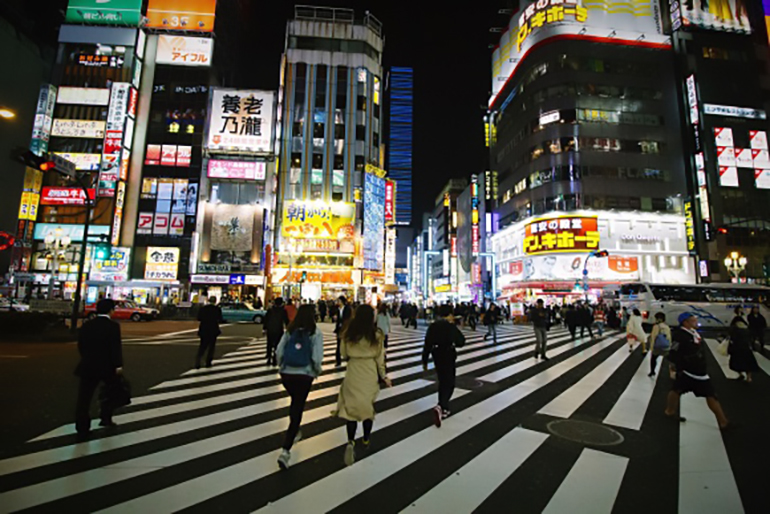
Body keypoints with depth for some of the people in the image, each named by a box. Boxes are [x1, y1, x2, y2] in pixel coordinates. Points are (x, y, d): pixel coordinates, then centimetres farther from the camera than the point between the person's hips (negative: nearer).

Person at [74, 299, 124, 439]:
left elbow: (80, 345, 11)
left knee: (84, 398, 7)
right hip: (107, 366, -4)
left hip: (88, 366, 4)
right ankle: (106, 418, 25)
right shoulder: (113, 326, -12)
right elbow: (116, 347, -17)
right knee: (111, 392, 21)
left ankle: (82, 429, 9)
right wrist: (118, 365, -12)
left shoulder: (86, 325, 5)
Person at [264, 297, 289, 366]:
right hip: (279, 331, -3)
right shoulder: (283, 311, -7)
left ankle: (269, 360, 16)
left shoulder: (270, 310, 2)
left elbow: (265, 319, 4)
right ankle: (274, 360, 3)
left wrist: (265, 328, 10)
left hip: (270, 330, 3)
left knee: (269, 345, 14)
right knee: (277, 346, 5)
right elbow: (286, 321, -6)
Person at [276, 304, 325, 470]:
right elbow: (316, 358, -15)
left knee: (295, 403, 29)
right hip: (304, 376, -4)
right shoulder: (315, 333, -10)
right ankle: (285, 451, 1)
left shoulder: (290, 331, -1)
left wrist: (283, 366, 14)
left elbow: (278, 352, -4)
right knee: (298, 409, 7)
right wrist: (317, 372, 4)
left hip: (286, 374, 4)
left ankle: (294, 433, 48)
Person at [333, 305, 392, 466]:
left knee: (351, 406, 7)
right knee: (368, 406, 18)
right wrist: (384, 376, 7)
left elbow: (343, 354, 2)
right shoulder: (376, 335, -11)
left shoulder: (348, 333, -7)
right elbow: (379, 358, -5)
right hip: (370, 375, 0)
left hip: (353, 374, 0)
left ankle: (351, 442, -11)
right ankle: (366, 439, 33)